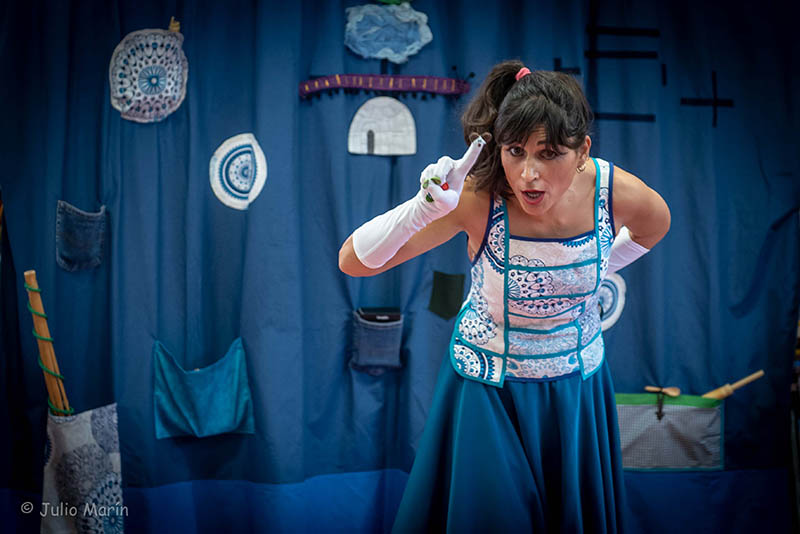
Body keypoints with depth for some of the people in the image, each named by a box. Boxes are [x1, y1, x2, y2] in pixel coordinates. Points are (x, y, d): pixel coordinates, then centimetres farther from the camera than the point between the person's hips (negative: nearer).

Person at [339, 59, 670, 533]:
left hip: (577, 386, 3)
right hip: (488, 391, -3)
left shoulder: (617, 192, -20)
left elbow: (655, 225, 7)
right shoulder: (477, 196, -28)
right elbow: (354, 262, -29)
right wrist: (424, 207, -44)